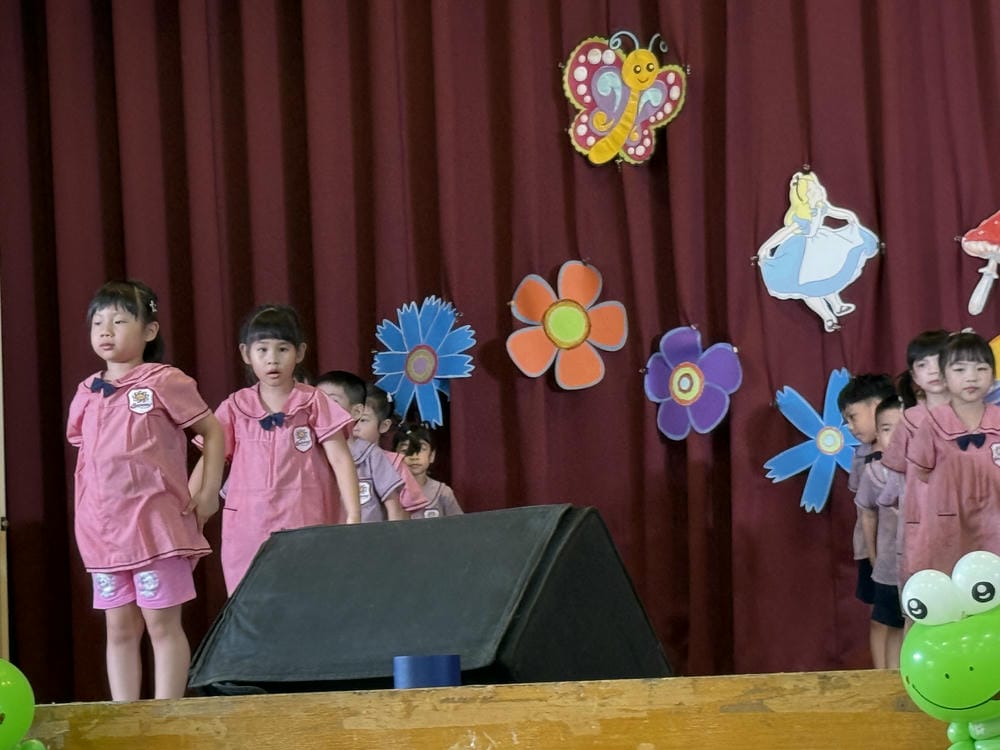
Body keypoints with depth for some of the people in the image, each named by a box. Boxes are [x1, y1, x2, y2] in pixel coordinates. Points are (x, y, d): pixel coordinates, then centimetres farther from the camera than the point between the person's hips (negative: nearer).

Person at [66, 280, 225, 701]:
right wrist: (83, 516, 12)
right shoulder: (87, 394, 12)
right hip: (103, 530, 6)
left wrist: (207, 494, -4)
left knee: (162, 622, -3)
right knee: (119, 627, 8)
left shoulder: (164, 382, -4)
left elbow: (213, 432, 1)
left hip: (155, 522, -5)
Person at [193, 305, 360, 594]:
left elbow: (340, 460, -1)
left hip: (306, 526, -2)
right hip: (248, 532, 2)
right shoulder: (235, 408, 8)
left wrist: (353, 516, -11)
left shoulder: (314, 403, 3)